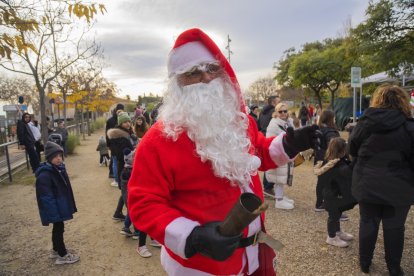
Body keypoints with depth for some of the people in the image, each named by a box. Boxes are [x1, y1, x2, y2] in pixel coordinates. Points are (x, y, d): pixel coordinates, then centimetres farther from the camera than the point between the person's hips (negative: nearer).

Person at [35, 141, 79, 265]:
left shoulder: (59, 168, 3)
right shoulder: (44, 175, -25)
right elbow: (46, 197, -24)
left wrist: (70, 205, 15)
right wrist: (54, 213, -22)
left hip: (61, 206, 9)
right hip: (55, 209, -9)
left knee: (58, 228, 22)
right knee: (58, 229, 5)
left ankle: (56, 250, 40)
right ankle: (62, 255, 20)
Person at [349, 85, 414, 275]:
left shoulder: (364, 124, -6)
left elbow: (352, 150, 6)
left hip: (367, 185, 2)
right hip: (398, 188, -1)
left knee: (368, 223, 14)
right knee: (394, 227, 14)